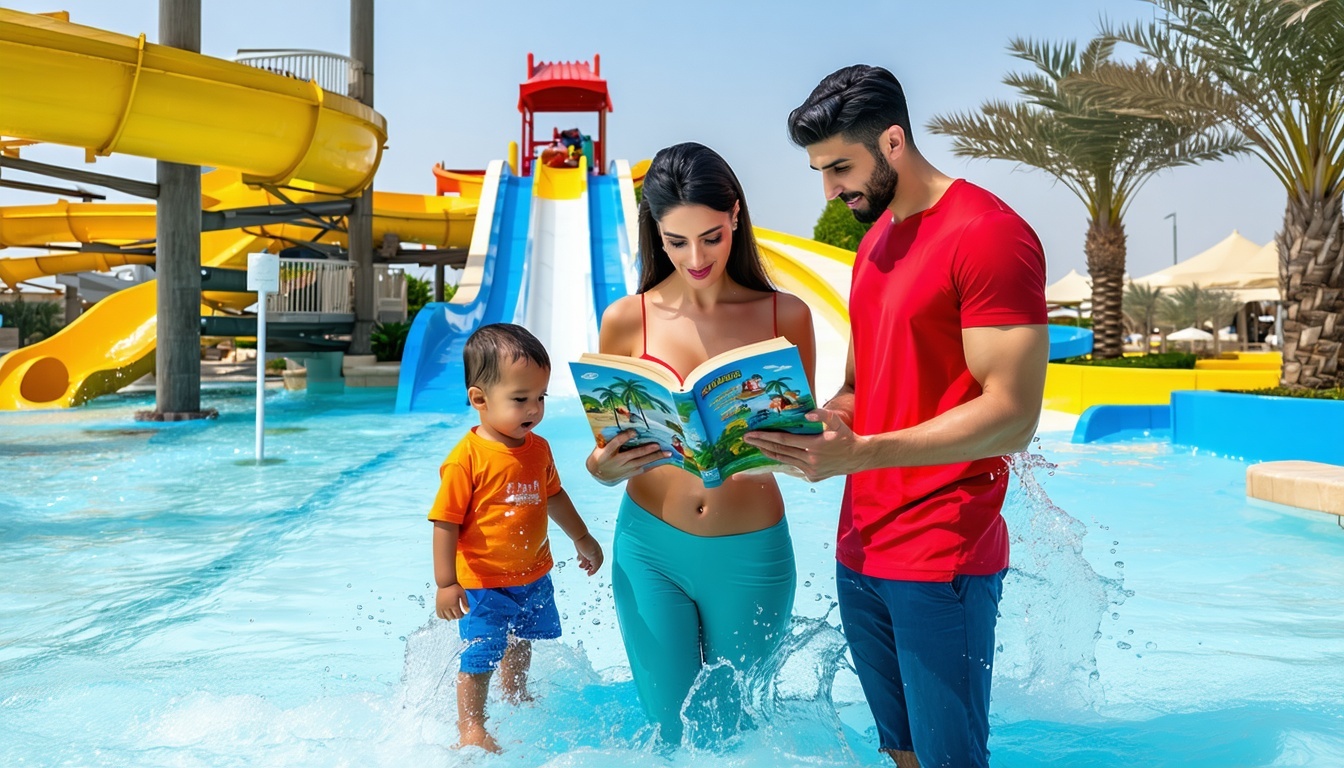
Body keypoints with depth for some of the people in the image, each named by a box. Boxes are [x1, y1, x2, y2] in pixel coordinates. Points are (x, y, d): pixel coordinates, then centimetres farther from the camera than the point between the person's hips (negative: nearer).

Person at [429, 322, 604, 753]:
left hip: (533, 576, 7)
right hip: (483, 584, -7)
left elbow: (553, 495, 15)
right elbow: (446, 523, -20)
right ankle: (470, 726, 22)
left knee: (523, 642, 25)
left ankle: (515, 696, 51)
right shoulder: (467, 459, -23)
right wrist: (446, 583, -21)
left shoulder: (538, 450, -2)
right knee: (480, 656, 0)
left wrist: (582, 539, 24)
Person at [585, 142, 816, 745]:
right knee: (672, 732, 9)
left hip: (750, 557, 0)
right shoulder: (627, 320, -4)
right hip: (651, 551, 0)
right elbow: (603, 455, 3)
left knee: (732, 726, 17)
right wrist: (605, 466, -20)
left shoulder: (786, 316, -4)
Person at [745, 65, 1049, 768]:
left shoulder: (988, 233, -13)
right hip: (859, 549, 8)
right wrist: (800, 424, 0)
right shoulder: (873, 243, 16)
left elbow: (1012, 415, -19)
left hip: (943, 560, -8)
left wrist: (859, 452, -26)